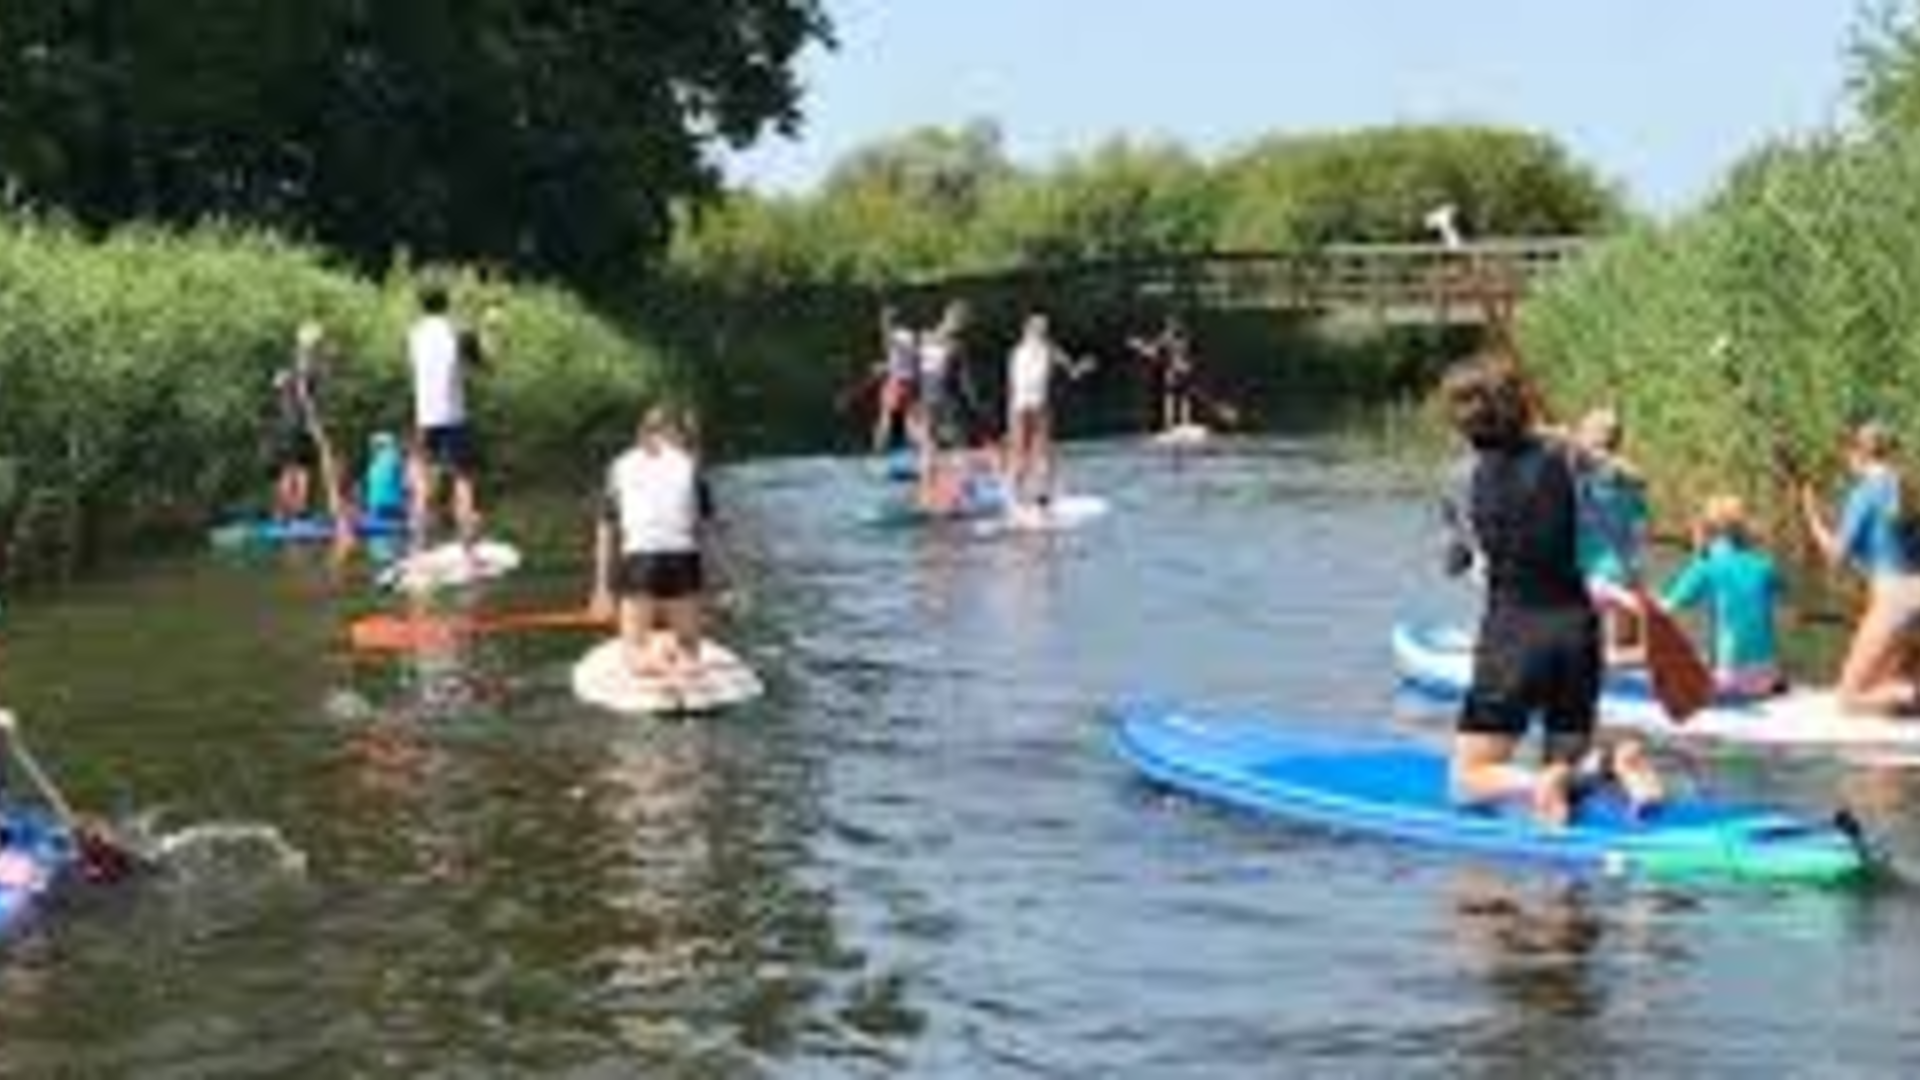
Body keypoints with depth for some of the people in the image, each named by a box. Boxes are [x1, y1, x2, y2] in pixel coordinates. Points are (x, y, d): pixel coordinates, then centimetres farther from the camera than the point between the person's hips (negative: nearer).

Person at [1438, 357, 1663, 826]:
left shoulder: (1466, 478, -5)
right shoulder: (1560, 459, -1)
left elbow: (1455, 562, 8)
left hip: (1512, 631, -3)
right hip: (1578, 626, 3)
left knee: (1469, 779, 3)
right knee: (1567, 760, 19)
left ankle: (1538, 784, -27)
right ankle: (1617, 762, -14)